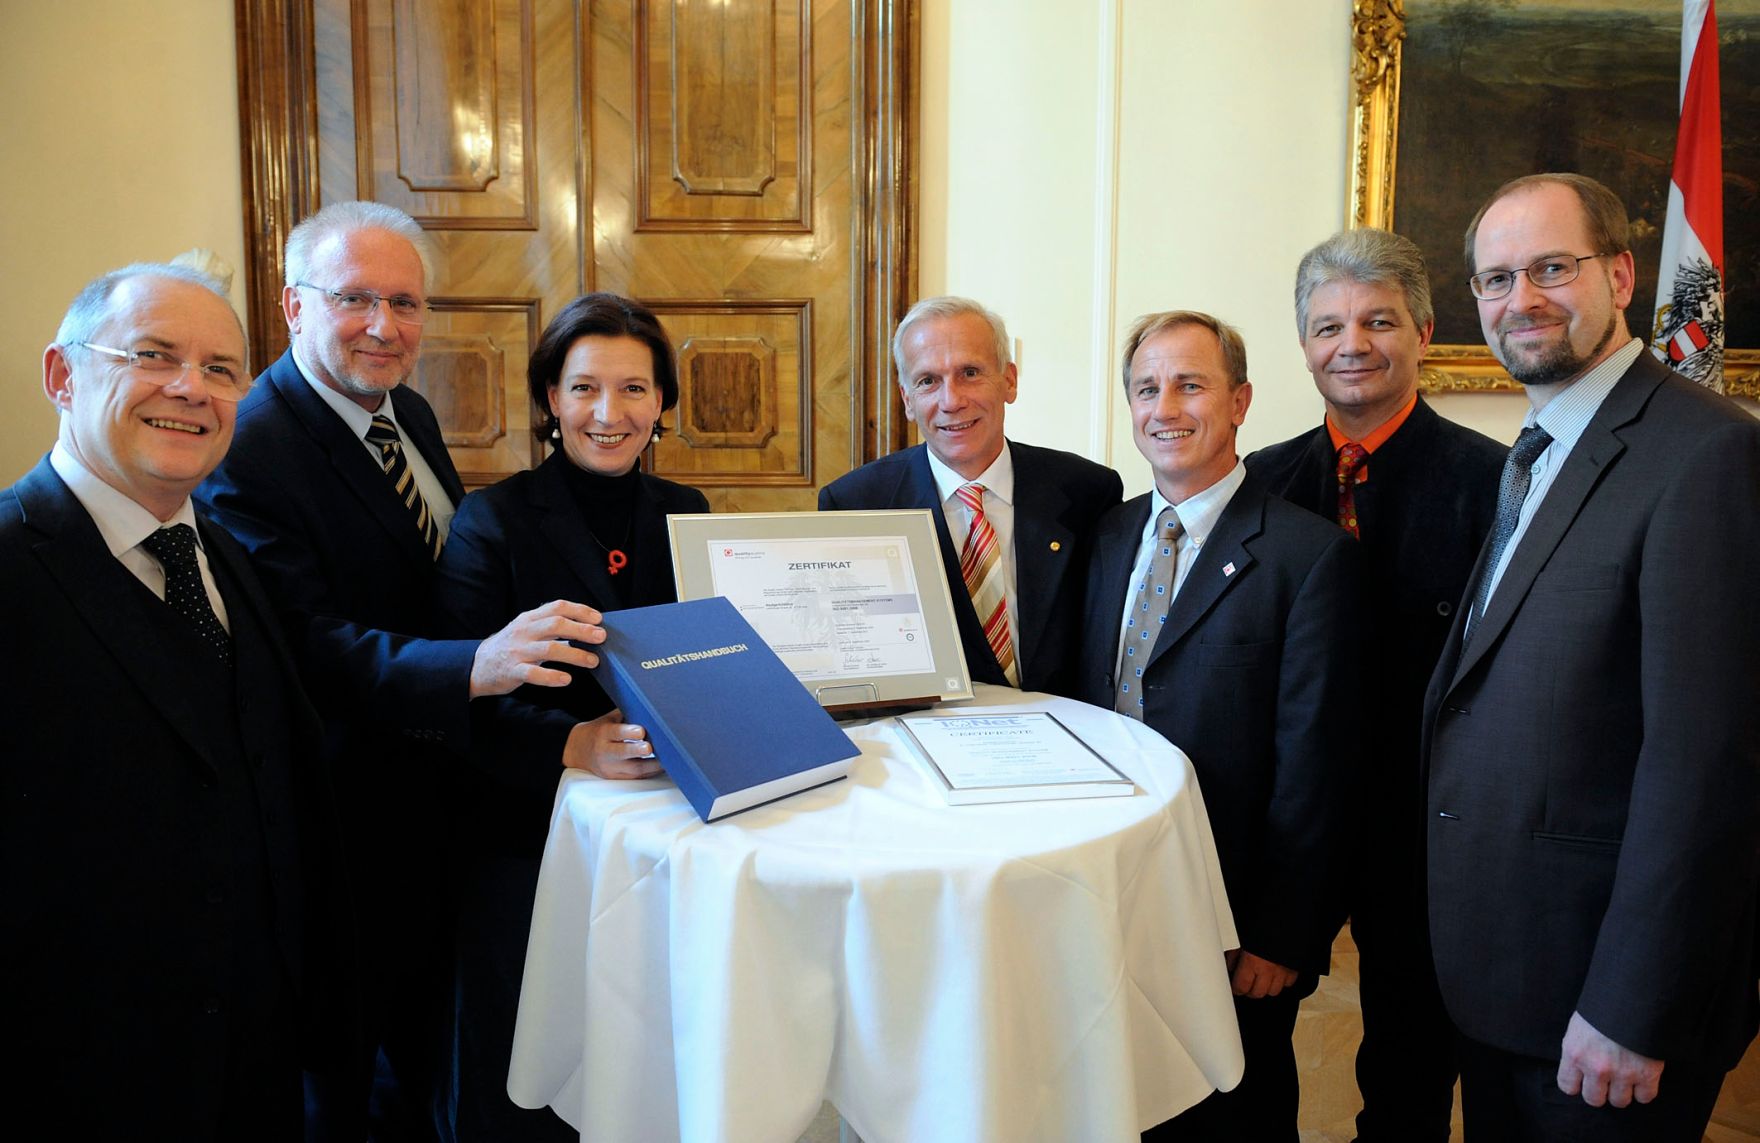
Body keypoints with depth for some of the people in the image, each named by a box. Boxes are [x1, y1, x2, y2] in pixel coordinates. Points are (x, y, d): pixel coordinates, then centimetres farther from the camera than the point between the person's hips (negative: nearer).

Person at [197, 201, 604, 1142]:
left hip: (445, 776, 8)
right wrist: (475, 665, -48)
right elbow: (312, 646, -33)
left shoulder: (408, 412, 5)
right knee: (344, 1061, 12)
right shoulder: (249, 447, -22)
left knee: (426, 1004, 27)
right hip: (347, 810, -8)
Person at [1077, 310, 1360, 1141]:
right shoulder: (1113, 534, 6)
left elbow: (1311, 759, -15)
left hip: (1232, 916, -5)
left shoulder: (1309, 553, -13)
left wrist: (1282, 936, -15)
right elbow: (1091, 699, 9)